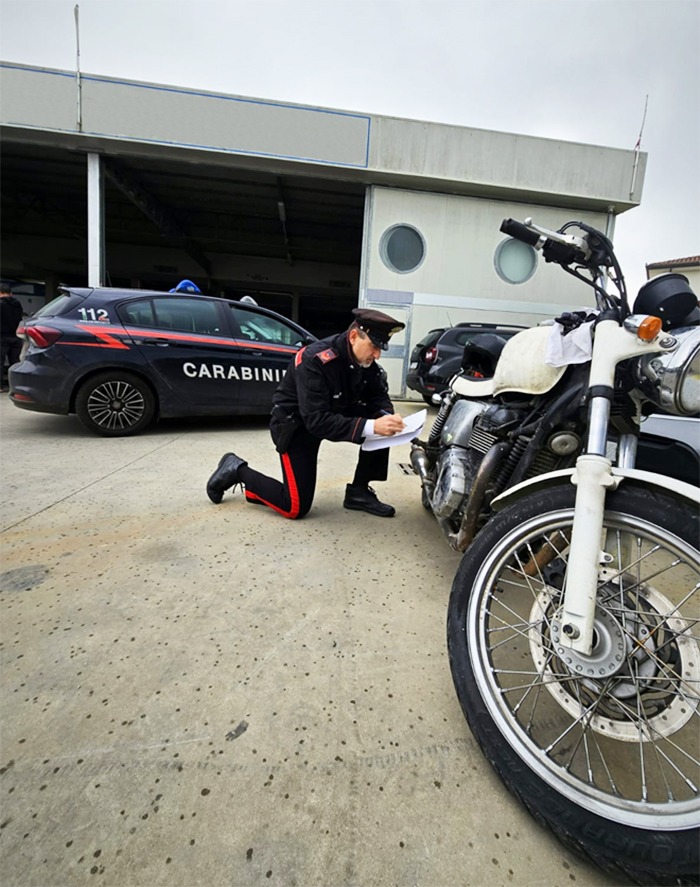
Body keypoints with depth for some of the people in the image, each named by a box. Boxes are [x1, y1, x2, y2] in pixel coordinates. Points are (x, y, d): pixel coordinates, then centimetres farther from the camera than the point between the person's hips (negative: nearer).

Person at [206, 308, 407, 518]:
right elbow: (317, 422, -37)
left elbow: (379, 396, -3)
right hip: (295, 424, -7)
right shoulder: (315, 361, -32)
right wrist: (370, 426, -45)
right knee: (296, 507, -11)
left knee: (381, 425, -14)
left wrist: (388, 417, -28)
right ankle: (238, 470, 10)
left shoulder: (365, 361, -10)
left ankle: (358, 492, -1)